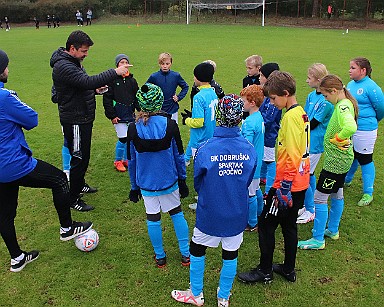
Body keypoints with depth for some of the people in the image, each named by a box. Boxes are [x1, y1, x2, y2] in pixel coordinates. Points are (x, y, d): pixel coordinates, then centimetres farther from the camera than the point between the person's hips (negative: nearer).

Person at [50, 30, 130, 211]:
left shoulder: (72, 61, 12)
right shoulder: (63, 66, -22)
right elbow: (88, 81, -32)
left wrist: (95, 88, 1)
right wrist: (115, 73, -28)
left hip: (83, 117, 10)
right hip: (75, 121, -10)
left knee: (83, 156, 23)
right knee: (79, 158, -2)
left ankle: (79, 184, 41)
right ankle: (73, 199, 11)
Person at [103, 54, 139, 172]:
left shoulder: (132, 80, 9)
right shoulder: (112, 79, -5)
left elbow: (137, 98, 15)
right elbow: (107, 98, -7)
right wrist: (112, 115, -11)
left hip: (130, 114, 5)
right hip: (119, 115, -5)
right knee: (123, 139, -6)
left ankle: (126, 159, 27)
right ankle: (117, 161, 15)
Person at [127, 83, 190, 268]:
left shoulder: (133, 129, -10)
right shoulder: (170, 125, -12)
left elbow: (131, 161, -2)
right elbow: (179, 156, -4)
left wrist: (134, 187, 10)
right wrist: (182, 180, 8)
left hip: (146, 183, 0)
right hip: (169, 181, 0)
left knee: (153, 219, 13)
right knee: (177, 214, 17)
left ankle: (160, 257, 27)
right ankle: (185, 254, 24)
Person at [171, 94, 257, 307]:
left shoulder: (205, 150, -21)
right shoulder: (249, 149, -12)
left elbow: (197, 183, -5)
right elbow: (247, 182, 3)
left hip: (210, 213, -2)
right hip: (237, 214, 3)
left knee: (197, 250, 20)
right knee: (230, 254, 18)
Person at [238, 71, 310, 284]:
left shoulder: (290, 117, -20)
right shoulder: (301, 113, 10)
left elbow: (291, 156, -24)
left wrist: (284, 188, -22)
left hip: (287, 184, -9)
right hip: (300, 183, 9)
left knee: (266, 225, 4)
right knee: (289, 226, 19)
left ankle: (265, 272, 18)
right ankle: (288, 270, 32)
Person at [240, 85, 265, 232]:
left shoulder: (249, 122, -25)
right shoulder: (260, 117, 3)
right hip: (257, 162, 9)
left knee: (250, 194, 4)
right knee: (256, 190, 24)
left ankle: (252, 224, 18)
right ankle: (260, 216, 41)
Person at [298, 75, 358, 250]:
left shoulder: (343, 106, -23)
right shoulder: (346, 104, 7)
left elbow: (351, 127, -43)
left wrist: (338, 139, -27)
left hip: (336, 160, -11)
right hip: (341, 158, 11)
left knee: (320, 197, -3)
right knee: (336, 194, 22)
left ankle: (318, 240, 7)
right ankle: (333, 230, 39)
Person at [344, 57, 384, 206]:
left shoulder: (371, 87, -16)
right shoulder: (350, 84, 6)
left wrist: (372, 121, 8)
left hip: (364, 130, -6)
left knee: (365, 160, 4)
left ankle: (368, 193, 16)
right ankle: (346, 181, 43)